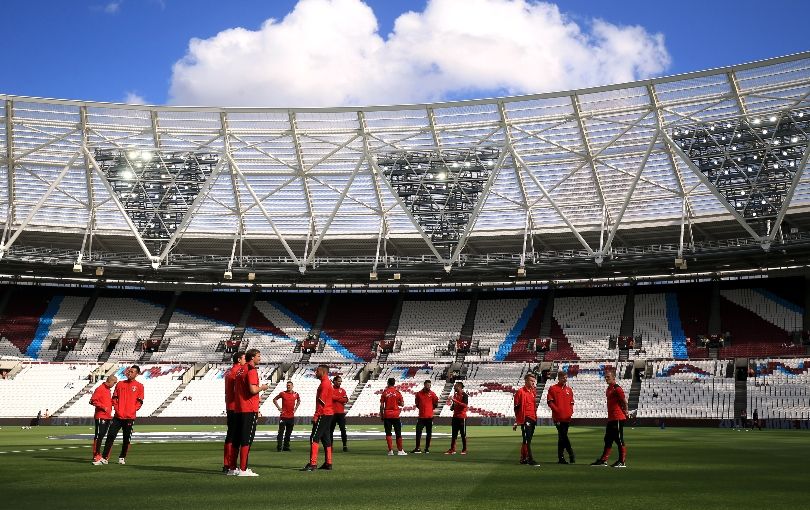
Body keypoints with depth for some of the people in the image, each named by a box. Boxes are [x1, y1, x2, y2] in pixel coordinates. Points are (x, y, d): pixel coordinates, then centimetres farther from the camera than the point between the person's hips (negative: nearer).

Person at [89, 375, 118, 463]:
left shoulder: (108, 390, 18)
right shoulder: (100, 389, -10)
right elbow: (93, 400, -17)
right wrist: (103, 407, -18)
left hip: (107, 417, 9)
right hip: (100, 417, -9)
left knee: (102, 435, 11)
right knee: (99, 436, -8)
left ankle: (98, 454, 17)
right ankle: (96, 455, -7)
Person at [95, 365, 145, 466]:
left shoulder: (139, 386, 2)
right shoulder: (120, 384, 11)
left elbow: (139, 401, -1)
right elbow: (114, 398, 11)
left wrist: (132, 411, -9)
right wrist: (117, 409, -2)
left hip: (130, 417, -2)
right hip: (118, 416, 2)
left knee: (127, 439, 5)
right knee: (110, 436, -4)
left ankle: (122, 458, 19)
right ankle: (104, 458, -2)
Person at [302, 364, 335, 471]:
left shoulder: (324, 383, -14)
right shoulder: (326, 383, 18)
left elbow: (322, 401, -20)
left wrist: (316, 416, -20)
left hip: (323, 415, -11)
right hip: (328, 414, 11)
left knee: (314, 438, -12)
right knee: (326, 439, 12)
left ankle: (313, 464, -17)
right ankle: (328, 463, 15)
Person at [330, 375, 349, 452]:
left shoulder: (342, 390, 11)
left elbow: (346, 400, -1)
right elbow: (332, 397, -15)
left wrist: (336, 398, -8)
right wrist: (341, 398, -10)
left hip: (341, 413, 2)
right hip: (332, 413, -2)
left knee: (343, 429, -4)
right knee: (331, 430, 7)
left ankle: (345, 446, -3)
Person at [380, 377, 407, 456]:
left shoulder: (384, 392, -1)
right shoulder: (397, 392, -1)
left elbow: (381, 406, -2)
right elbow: (402, 404, 1)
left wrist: (381, 415, 6)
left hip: (387, 415, 0)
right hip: (395, 415, 0)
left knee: (388, 433, 4)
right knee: (398, 433, 7)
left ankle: (390, 450, -1)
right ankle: (400, 450, 6)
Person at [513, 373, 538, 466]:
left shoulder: (533, 392, 16)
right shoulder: (520, 392, -7)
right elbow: (516, 408, -7)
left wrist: (535, 418, 18)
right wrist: (516, 421, -9)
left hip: (533, 419, 8)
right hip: (525, 419, -8)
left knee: (528, 440, 12)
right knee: (527, 440, -10)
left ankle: (523, 458, 20)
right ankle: (530, 459, -14)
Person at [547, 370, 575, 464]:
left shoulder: (569, 389, 15)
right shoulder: (553, 388, 0)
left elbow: (571, 402, 19)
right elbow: (549, 402, -4)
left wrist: (571, 411, 2)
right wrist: (557, 410, -14)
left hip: (567, 417, 5)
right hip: (558, 417, -5)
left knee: (562, 437, 9)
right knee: (563, 436, -11)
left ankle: (561, 458, 14)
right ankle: (571, 454, -6)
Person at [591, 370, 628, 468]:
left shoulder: (617, 389, -14)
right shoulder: (608, 389, 16)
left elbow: (624, 402, -14)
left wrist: (625, 412, -5)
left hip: (618, 419, -10)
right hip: (610, 418, 10)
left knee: (619, 440, -4)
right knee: (608, 440, 13)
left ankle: (622, 462, 2)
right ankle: (603, 460, 19)